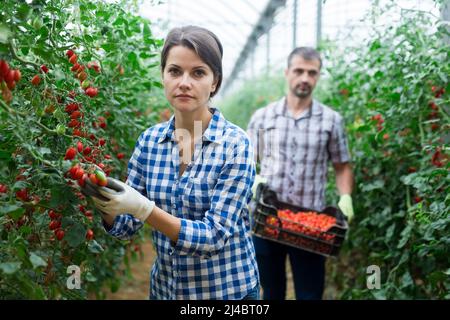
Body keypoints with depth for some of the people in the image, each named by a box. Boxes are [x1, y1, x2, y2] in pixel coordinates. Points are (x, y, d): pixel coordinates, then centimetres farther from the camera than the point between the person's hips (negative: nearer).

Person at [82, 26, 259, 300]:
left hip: (226, 290, -4)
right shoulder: (150, 140, -5)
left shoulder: (236, 144, -18)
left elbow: (214, 236, -22)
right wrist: (105, 205, -21)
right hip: (164, 287, 4)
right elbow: (127, 225, -1)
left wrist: (144, 209, -32)